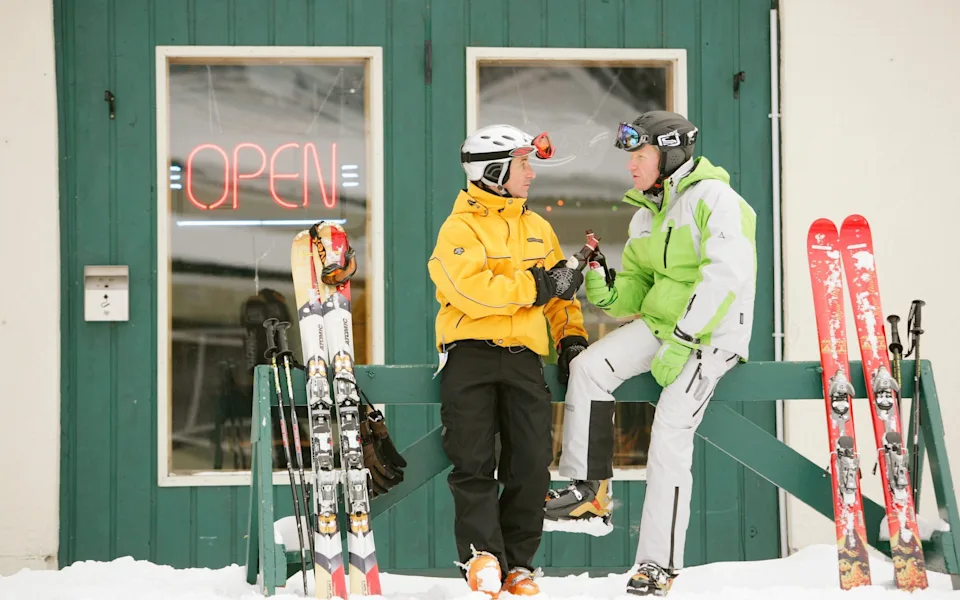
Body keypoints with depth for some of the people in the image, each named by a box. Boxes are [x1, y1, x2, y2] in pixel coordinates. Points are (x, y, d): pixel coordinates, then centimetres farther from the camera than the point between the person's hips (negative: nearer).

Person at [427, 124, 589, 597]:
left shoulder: (538, 228, 19)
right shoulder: (460, 228, -1)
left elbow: (558, 291, 23)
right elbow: (471, 289, -18)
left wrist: (571, 335, 7)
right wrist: (536, 286, -16)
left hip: (523, 356, 4)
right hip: (470, 351, -4)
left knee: (532, 464, -3)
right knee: (473, 460, -10)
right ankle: (482, 553, -10)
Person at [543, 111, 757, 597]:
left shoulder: (713, 198, -13)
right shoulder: (646, 216, 14)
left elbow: (723, 277, -23)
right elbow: (635, 290, 17)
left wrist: (682, 341, -26)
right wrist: (606, 293, -7)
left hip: (712, 333, -8)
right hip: (659, 323, 8)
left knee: (669, 437, -16)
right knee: (588, 367, -14)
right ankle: (588, 488, -6)